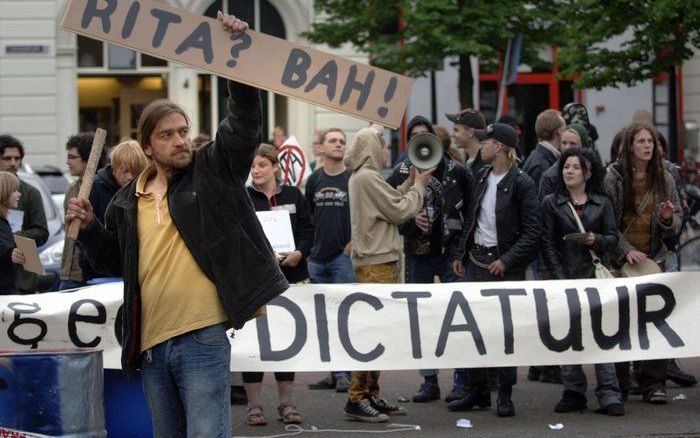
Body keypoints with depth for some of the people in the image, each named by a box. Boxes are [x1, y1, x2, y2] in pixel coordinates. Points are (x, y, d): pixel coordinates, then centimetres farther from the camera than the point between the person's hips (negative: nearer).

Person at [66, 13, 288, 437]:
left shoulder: (214, 169, 3)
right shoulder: (127, 201, 15)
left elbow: (246, 122, -8)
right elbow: (113, 263, 23)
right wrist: (89, 227, 6)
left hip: (203, 338, -5)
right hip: (151, 344, 5)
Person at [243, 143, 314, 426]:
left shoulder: (293, 196, 9)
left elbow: (308, 230, 7)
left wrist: (299, 253, -12)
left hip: (291, 276, 2)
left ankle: (286, 403, 15)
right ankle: (254, 406, 6)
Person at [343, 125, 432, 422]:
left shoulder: (364, 177, 19)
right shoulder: (367, 178, -14)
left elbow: (393, 205, 15)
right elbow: (399, 212, -13)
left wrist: (410, 183, 13)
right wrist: (418, 186, 0)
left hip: (381, 263, 11)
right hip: (376, 264, -11)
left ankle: (371, 395, 16)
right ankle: (357, 399, -10)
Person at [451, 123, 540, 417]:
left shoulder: (521, 183, -11)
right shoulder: (482, 177, 9)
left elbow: (532, 231, -12)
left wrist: (507, 260, -18)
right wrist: (461, 254, 15)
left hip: (505, 266, -7)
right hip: (477, 261, 7)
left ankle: (505, 395, 7)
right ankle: (478, 390, 17)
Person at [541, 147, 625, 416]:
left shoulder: (602, 203, 10)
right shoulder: (551, 203, 7)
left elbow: (613, 238, 9)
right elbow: (548, 243, 2)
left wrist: (597, 240, -14)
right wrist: (560, 278, -7)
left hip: (596, 275, 0)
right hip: (565, 276, 1)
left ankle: (609, 396, -6)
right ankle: (573, 392, 10)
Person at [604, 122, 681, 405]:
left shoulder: (664, 179, 7)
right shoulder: (613, 177, -1)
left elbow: (676, 225, 11)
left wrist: (668, 218, -12)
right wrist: (626, 250, -13)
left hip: (653, 259, 2)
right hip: (621, 259, -2)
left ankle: (654, 384, 3)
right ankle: (618, 384, 7)